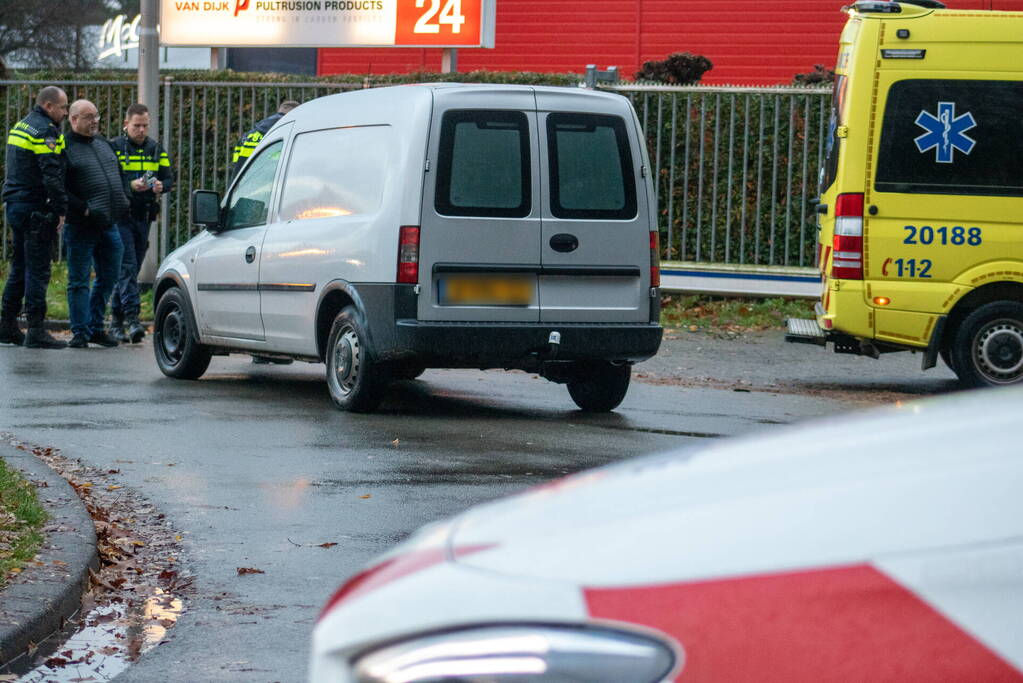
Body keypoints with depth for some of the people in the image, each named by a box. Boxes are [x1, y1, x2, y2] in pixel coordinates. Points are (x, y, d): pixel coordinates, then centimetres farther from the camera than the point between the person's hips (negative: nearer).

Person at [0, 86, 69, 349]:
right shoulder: (44, 131, -14)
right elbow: (51, 175, -20)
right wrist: (61, 209, -17)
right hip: (35, 207, -9)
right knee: (38, 270, -7)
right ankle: (36, 331, -8)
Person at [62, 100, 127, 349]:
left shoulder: (103, 143, 16)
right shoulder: (65, 148, -7)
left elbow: (119, 174, 27)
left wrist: (123, 200, 13)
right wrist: (85, 209, -20)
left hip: (109, 225, 7)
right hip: (82, 227, -7)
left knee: (108, 278, 11)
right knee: (79, 280, -2)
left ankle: (96, 328, 22)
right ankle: (80, 332, 3)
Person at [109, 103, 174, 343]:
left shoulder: (156, 149, 13)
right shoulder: (114, 147, -2)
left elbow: (169, 178, 12)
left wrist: (161, 185, -11)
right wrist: (131, 185, -23)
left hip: (145, 217, 5)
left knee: (131, 268, 9)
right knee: (127, 267, -15)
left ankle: (116, 321, 16)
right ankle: (132, 318, -23)